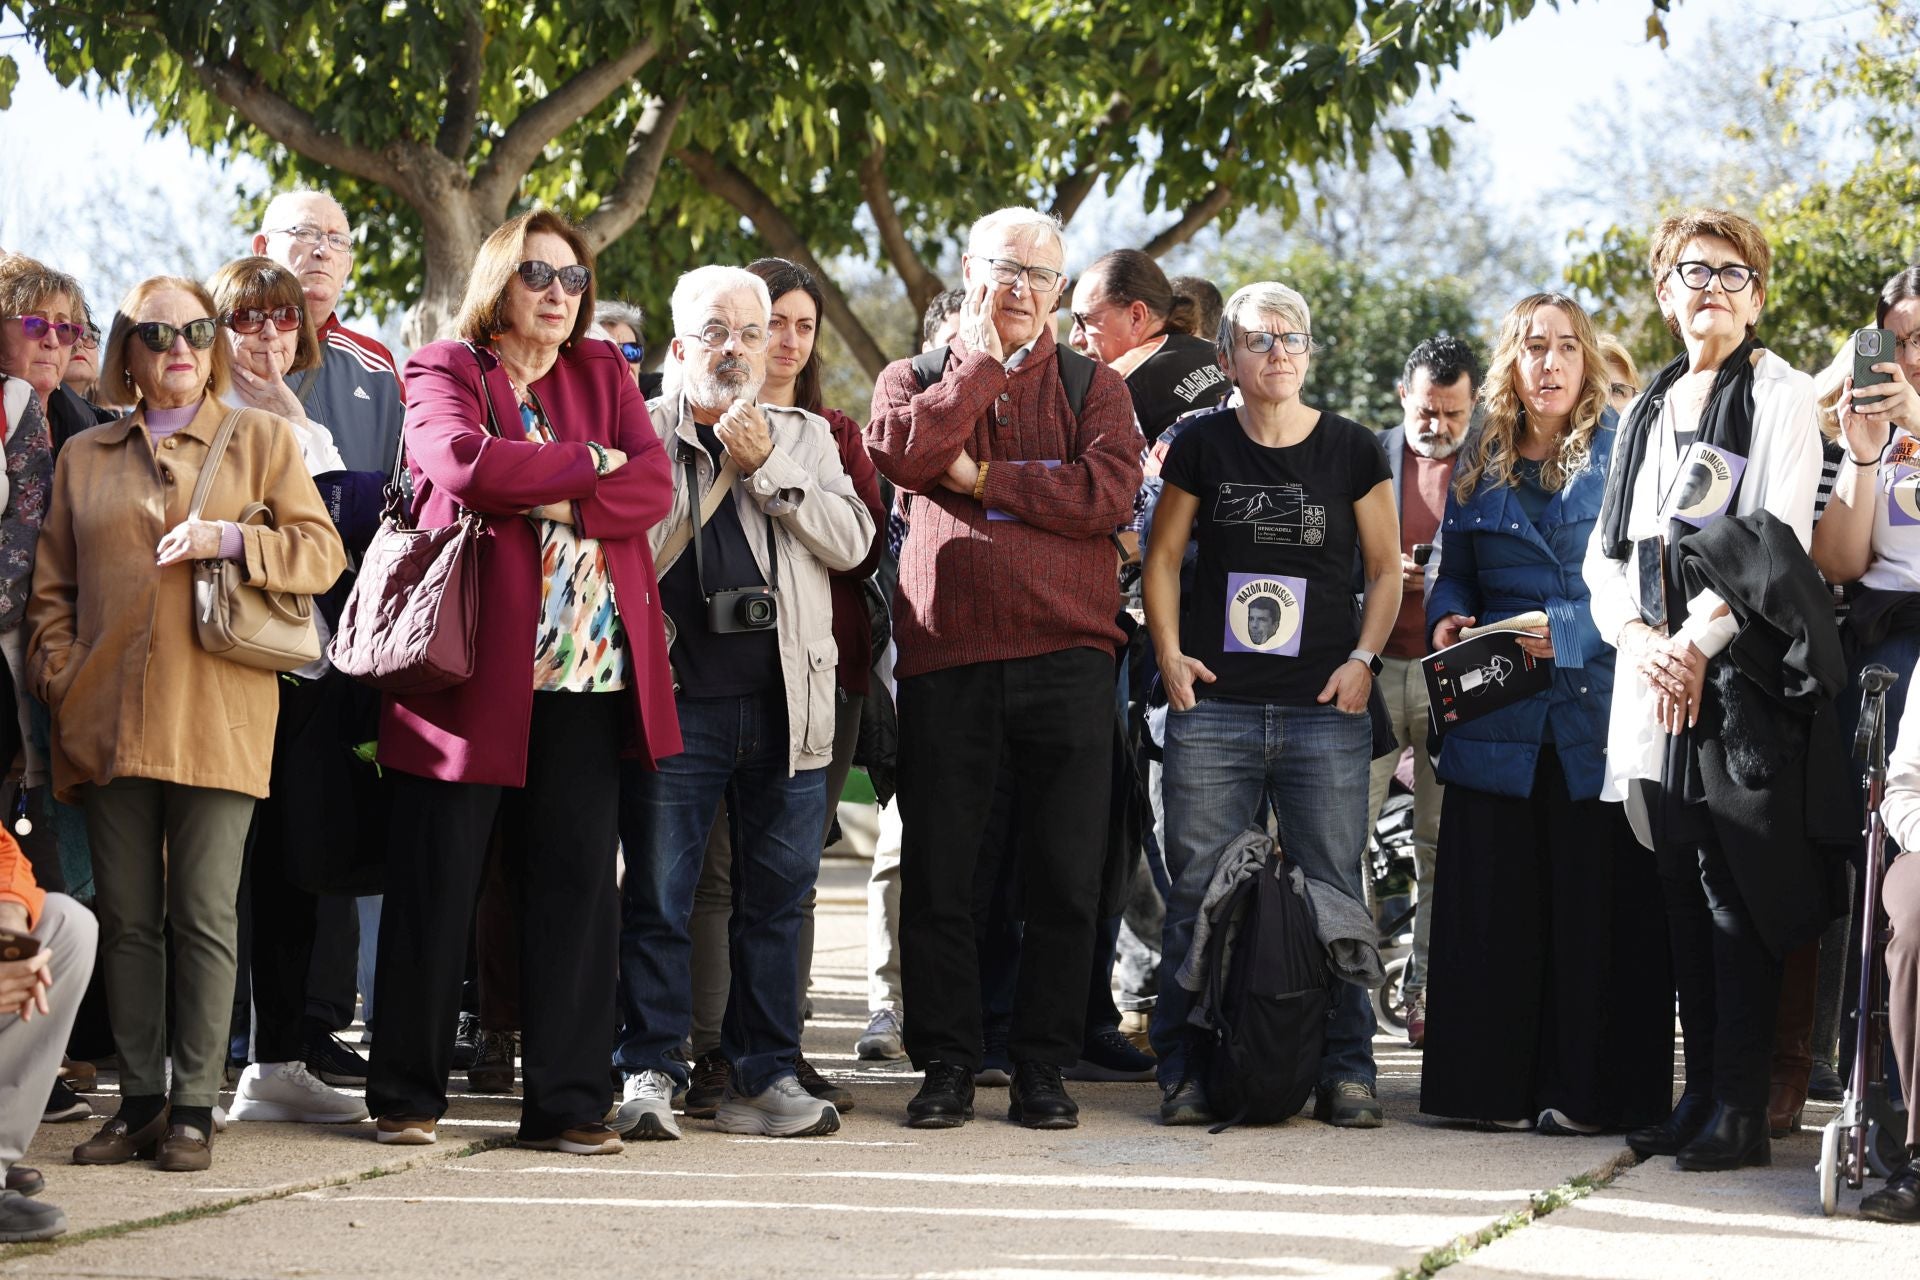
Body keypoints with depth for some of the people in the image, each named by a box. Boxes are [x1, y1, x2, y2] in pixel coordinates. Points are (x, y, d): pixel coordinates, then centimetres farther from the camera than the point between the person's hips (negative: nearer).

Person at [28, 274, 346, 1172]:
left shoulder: (261, 439, 10)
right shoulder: (84, 457, 16)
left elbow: (323, 552, 3)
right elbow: (54, 586, 15)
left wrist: (231, 540, -12)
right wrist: (58, 676, 1)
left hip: (215, 717, -2)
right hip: (107, 718, 3)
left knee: (203, 918, -3)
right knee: (126, 919, 4)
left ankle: (193, 1107, 1)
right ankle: (137, 1102, 10)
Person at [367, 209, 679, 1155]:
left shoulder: (602, 373, 17)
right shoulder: (443, 372, 6)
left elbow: (652, 486, 3)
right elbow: (466, 465, -15)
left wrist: (552, 501, -11)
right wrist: (589, 464, -5)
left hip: (589, 667, 3)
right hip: (473, 665, -3)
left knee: (576, 882, 0)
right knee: (436, 883, 0)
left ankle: (567, 1103, 4)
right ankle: (407, 1095, 9)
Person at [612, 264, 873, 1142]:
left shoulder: (806, 437, 15)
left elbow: (851, 541, 0)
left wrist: (767, 467, -7)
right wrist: (712, 464, -8)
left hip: (784, 705, 3)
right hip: (676, 699, -3)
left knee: (776, 897, 5)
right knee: (657, 897, -2)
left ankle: (764, 1076, 12)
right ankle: (648, 1075, 4)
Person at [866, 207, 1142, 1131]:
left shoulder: (1094, 387, 13)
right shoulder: (919, 376, 15)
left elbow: (1110, 492, -6)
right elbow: (901, 451, -9)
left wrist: (983, 476, -6)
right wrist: (986, 359, -3)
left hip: (1067, 654, 0)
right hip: (945, 656, 0)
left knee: (1065, 878, 0)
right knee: (937, 873, 0)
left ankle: (1043, 1067, 8)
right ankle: (946, 1065, 8)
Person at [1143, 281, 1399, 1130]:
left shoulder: (1353, 452, 6)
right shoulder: (1203, 446, 7)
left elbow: (1385, 568, 11)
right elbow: (1162, 557, 12)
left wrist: (1364, 656, -2)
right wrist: (1169, 652, 0)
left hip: (1325, 710, 0)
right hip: (1214, 708, 0)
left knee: (1333, 893, -1)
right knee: (1198, 893, -1)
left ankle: (1345, 1071, 5)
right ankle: (1184, 1071, 5)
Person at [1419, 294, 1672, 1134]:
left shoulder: (1624, 452, 1)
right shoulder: (1479, 466, 15)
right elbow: (1454, 575, 22)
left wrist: (1567, 631, -17)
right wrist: (1448, 619, 1)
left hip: (1598, 710, -4)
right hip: (1499, 717, 4)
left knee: (1596, 901, -4)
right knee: (1489, 902, 2)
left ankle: (1588, 1090, 1)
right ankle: (1488, 1086, 8)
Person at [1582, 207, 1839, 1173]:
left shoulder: (1780, 396, 1)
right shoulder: (1646, 411, 19)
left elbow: (1778, 540, -9)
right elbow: (1607, 552, 15)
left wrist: (1698, 641, -16)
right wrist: (1641, 640, -3)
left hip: (1743, 667, -6)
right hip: (1658, 674, 6)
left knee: (1738, 894, -8)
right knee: (1683, 897, 6)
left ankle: (1740, 1110, -8)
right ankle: (1700, 1094, 11)